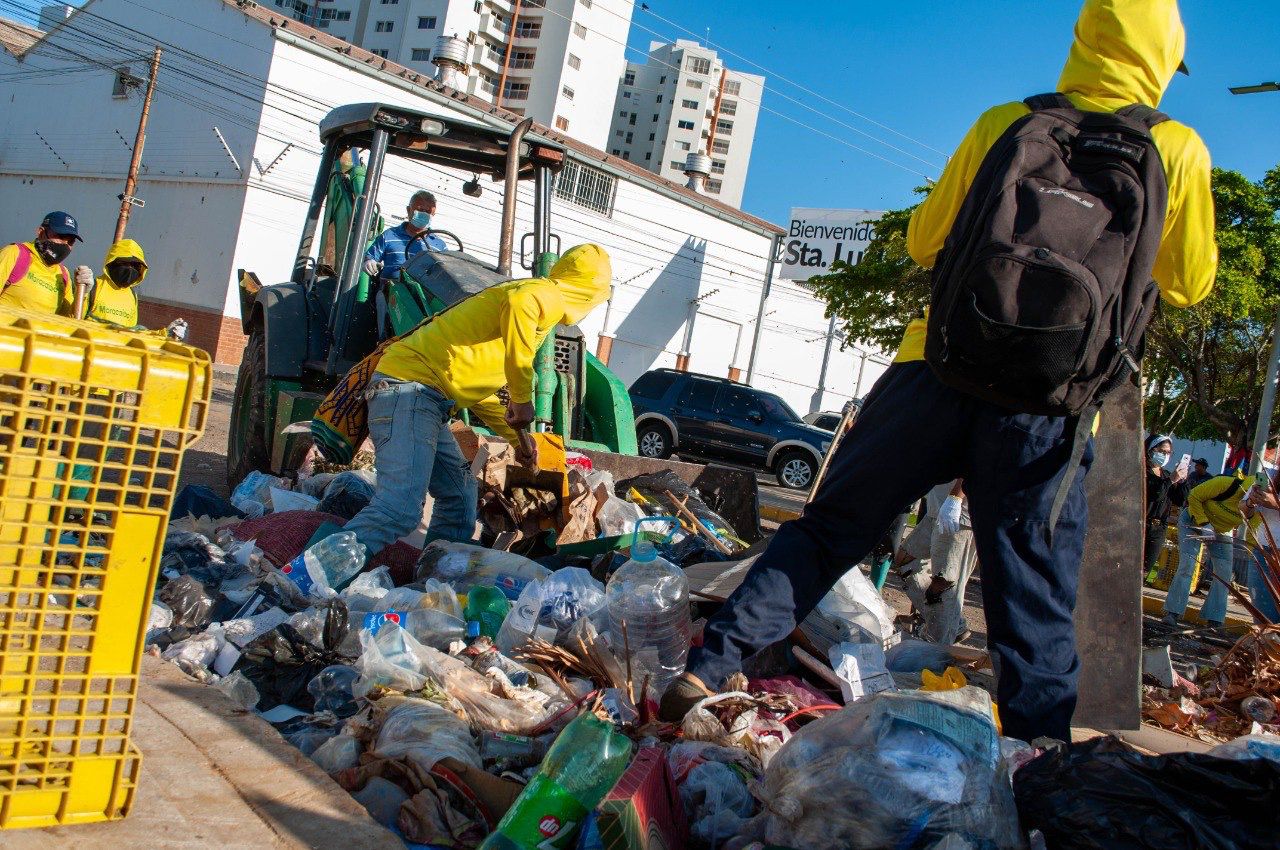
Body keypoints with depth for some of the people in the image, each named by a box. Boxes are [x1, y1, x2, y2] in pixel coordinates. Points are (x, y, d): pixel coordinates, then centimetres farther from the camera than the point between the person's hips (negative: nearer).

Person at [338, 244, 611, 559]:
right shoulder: (549, 295, -2)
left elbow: (476, 385, 34)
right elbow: (520, 303, -31)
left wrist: (517, 438, 35)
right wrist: (523, 399, -25)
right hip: (410, 388, -11)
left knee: (460, 498, 19)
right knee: (400, 509, -23)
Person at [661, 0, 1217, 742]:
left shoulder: (1004, 124, 9)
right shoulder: (1177, 150, 6)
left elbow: (926, 241, 15)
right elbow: (1188, 284, 16)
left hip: (942, 371, 1)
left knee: (829, 528, 11)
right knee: (1038, 607, 8)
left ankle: (711, 666, 7)